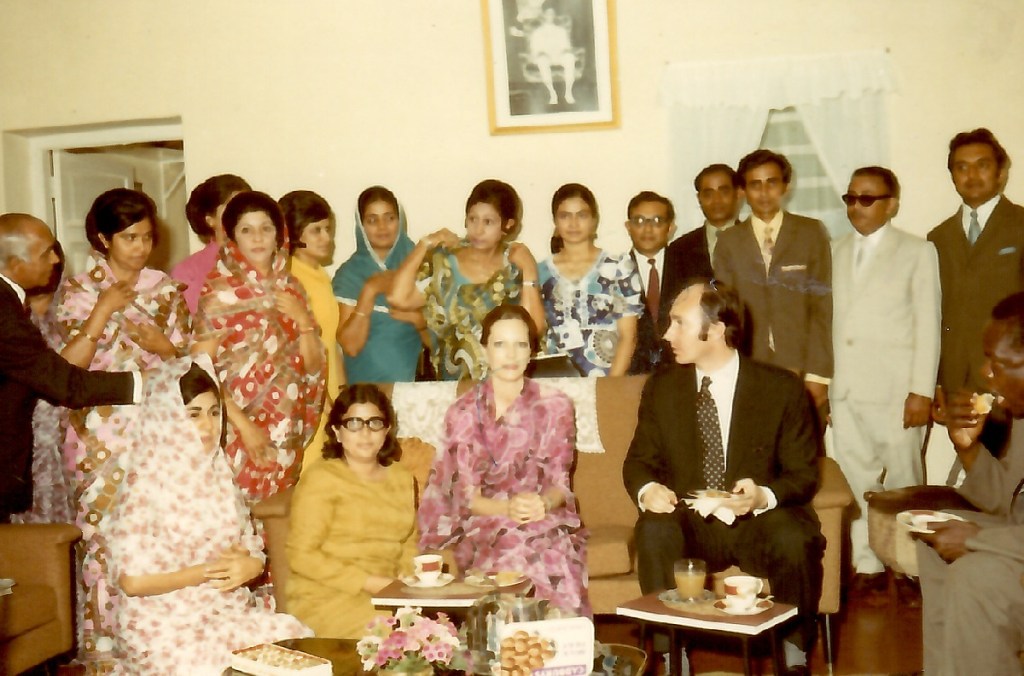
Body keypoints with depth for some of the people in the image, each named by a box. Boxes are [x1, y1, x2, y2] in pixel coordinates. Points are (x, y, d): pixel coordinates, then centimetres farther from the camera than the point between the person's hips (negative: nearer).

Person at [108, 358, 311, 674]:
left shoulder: (220, 477, 11)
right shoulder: (145, 485, -9)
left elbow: (253, 551, 14)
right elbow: (132, 581, -15)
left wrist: (248, 567, -9)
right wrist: (209, 570, -13)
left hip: (232, 614, 6)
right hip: (166, 628, -6)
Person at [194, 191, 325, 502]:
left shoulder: (291, 287, 8)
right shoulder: (220, 290, -7)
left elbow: (313, 366, 7)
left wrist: (302, 319, -9)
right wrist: (243, 425, -17)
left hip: (288, 434, 5)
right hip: (240, 433, -4)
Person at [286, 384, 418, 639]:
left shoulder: (403, 479, 16)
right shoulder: (321, 479, -3)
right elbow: (301, 555, -9)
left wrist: (404, 580, -1)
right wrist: (368, 583, -14)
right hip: (327, 596, -5)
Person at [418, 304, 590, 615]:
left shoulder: (555, 406, 6)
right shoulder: (463, 413, 4)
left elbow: (560, 483, 4)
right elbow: (467, 497, -1)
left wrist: (543, 503, -20)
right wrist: (508, 508, -22)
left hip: (546, 518, 1)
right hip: (484, 524, -1)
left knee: (557, 555, -33)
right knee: (514, 552, -34)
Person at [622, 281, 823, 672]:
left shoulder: (783, 389, -4)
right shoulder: (661, 388, 4)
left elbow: (804, 474, -2)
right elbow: (639, 461, 9)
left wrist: (764, 496, -24)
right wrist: (647, 490, -16)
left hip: (759, 524, -1)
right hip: (690, 524, 2)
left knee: (795, 538, -32)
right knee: (654, 530, -30)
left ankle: (795, 653, -8)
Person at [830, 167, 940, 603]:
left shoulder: (917, 253, 4)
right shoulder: (837, 253, 15)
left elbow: (927, 325, -2)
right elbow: (830, 319, 10)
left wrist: (922, 391, -10)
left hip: (896, 390, -3)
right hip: (846, 389, 4)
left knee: (903, 483, 1)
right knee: (857, 480, 5)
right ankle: (868, 568, 14)